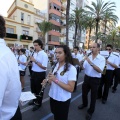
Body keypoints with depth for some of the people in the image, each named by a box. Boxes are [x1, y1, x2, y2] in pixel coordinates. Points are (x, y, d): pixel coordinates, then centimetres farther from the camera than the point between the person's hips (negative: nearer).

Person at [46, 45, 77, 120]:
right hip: (53, 96, 6)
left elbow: (71, 89, -23)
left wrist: (56, 80, -30)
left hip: (63, 100, -6)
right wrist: (49, 80, -9)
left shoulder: (71, 69, -20)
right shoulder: (57, 65, 0)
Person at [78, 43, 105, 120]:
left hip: (95, 80, -4)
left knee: (93, 96, 14)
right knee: (84, 93, 22)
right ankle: (84, 104, 52)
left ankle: (90, 111, 37)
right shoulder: (88, 57, -1)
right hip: (87, 78, 4)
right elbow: (83, 68, 0)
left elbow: (100, 70, -25)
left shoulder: (102, 58, -13)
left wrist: (91, 63, -33)